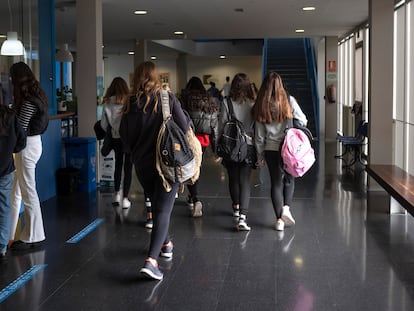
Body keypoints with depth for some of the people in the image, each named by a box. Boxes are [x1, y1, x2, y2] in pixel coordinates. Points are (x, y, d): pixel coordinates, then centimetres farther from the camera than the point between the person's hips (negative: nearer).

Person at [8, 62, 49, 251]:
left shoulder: (28, 102, -19)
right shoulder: (36, 96, 10)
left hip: (27, 146, -10)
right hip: (32, 143, 10)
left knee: (28, 192, 0)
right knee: (15, 191, 15)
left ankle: (33, 237, 11)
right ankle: (10, 234, 24)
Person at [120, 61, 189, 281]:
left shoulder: (131, 104, -4)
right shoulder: (168, 99, -9)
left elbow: (125, 135, 1)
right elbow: (184, 127, -11)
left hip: (143, 164, 3)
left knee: (157, 204, 23)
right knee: (163, 209, -4)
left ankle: (166, 244, 39)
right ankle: (152, 259, -17)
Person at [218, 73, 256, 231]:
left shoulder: (226, 102, -6)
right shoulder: (253, 104, -5)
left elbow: (222, 126, -4)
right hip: (248, 147, -1)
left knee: (233, 178, 21)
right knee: (245, 181, -2)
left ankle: (236, 207, 40)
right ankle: (242, 217, -16)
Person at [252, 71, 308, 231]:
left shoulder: (261, 106, -2)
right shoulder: (289, 100, -8)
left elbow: (259, 135, 2)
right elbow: (303, 121, -4)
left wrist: (260, 156, 11)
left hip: (271, 150, 1)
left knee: (276, 182, 10)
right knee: (289, 179, 19)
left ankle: (279, 219, 11)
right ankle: (286, 208, 0)